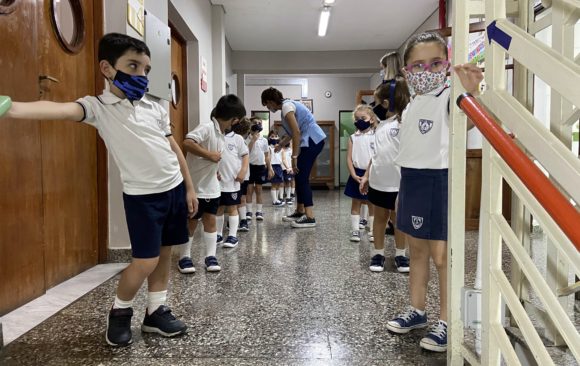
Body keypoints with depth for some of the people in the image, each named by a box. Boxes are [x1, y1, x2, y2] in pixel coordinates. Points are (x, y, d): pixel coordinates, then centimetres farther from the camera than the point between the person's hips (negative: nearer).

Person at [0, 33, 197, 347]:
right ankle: (119, 312, 22)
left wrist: (189, 187, 11)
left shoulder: (155, 107, 7)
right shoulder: (99, 107, -7)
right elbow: (62, 110, -27)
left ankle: (156, 312, 27)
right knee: (145, 262, -5)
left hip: (175, 188, 5)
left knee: (164, 254, 11)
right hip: (142, 195, -5)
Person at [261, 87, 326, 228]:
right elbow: (293, 133, 27)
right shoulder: (286, 105, 17)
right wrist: (280, 144, 36)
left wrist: (294, 157, -20)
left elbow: (296, 132, -21)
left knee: (302, 178, -12)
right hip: (310, 140, 10)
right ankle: (300, 212, 21)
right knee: (299, 177, 12)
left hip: (312, 140, -10)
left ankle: (310, 218, -13)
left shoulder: (286, 106, -13)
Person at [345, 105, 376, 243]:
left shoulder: (375, 136, -3)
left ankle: (373, 231, 15)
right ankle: (355, 230, 15)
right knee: (355, 204, 8)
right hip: (356, 175, 2)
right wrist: (354, 175, -10)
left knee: (372, 204, 7)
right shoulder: (353, 138, 2)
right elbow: (349, 158, -1)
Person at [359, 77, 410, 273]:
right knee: (380, 216, 14)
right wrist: (366, 175, 14)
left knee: (398, 218, 8)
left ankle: (400, 254, 24)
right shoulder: (382, 123, 11)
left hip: (398, 182, -6)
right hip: (378, 181, 6)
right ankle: (378, 253, 24)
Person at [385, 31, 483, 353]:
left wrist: (472, 92, -53)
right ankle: (416, 311, 31)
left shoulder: (448, 98, -10)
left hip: (437, 181, -8)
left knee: (441, 256, 0)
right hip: (411, 182, 8)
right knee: (416, 251, 17)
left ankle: (446, 322, 15)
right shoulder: (411, 107, 14)